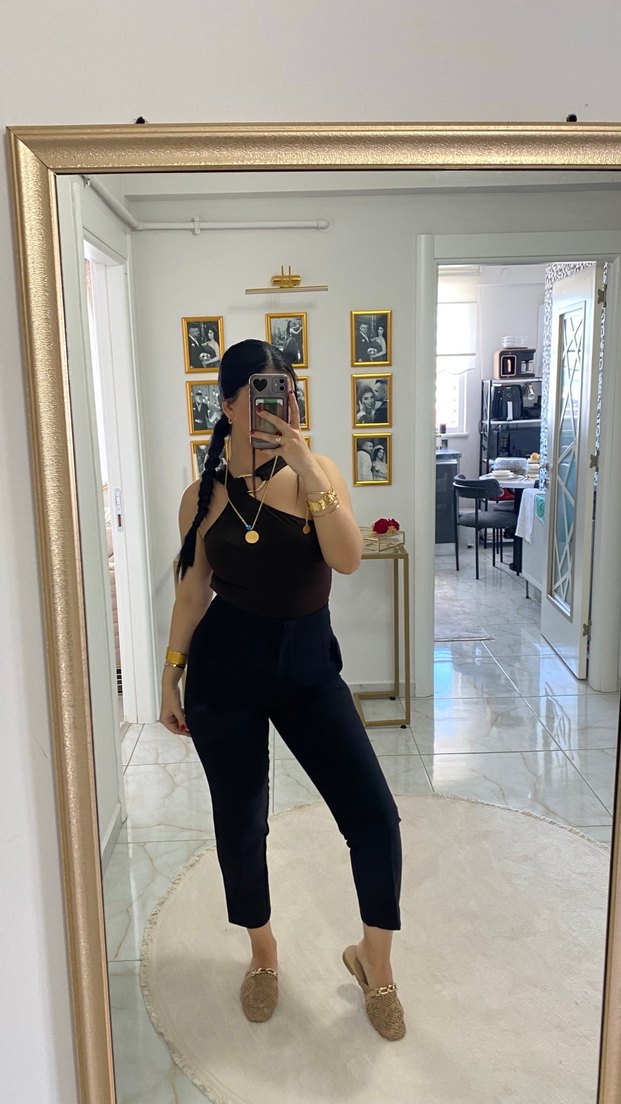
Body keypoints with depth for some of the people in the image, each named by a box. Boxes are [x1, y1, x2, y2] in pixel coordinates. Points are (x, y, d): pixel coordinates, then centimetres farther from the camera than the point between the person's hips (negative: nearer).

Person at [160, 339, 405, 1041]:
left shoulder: (316, 474, -3)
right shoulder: (203, 496, -1)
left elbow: (347, 558, -19)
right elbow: (193, 591, 7)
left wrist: (307, 468, -25)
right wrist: (170, 677, 8)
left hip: (308, 662, 0)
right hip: (226, 666, 0)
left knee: (374, 814, -5)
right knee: (240, 824, 11)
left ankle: (374, 959, 23)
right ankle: (263, 951, 40)